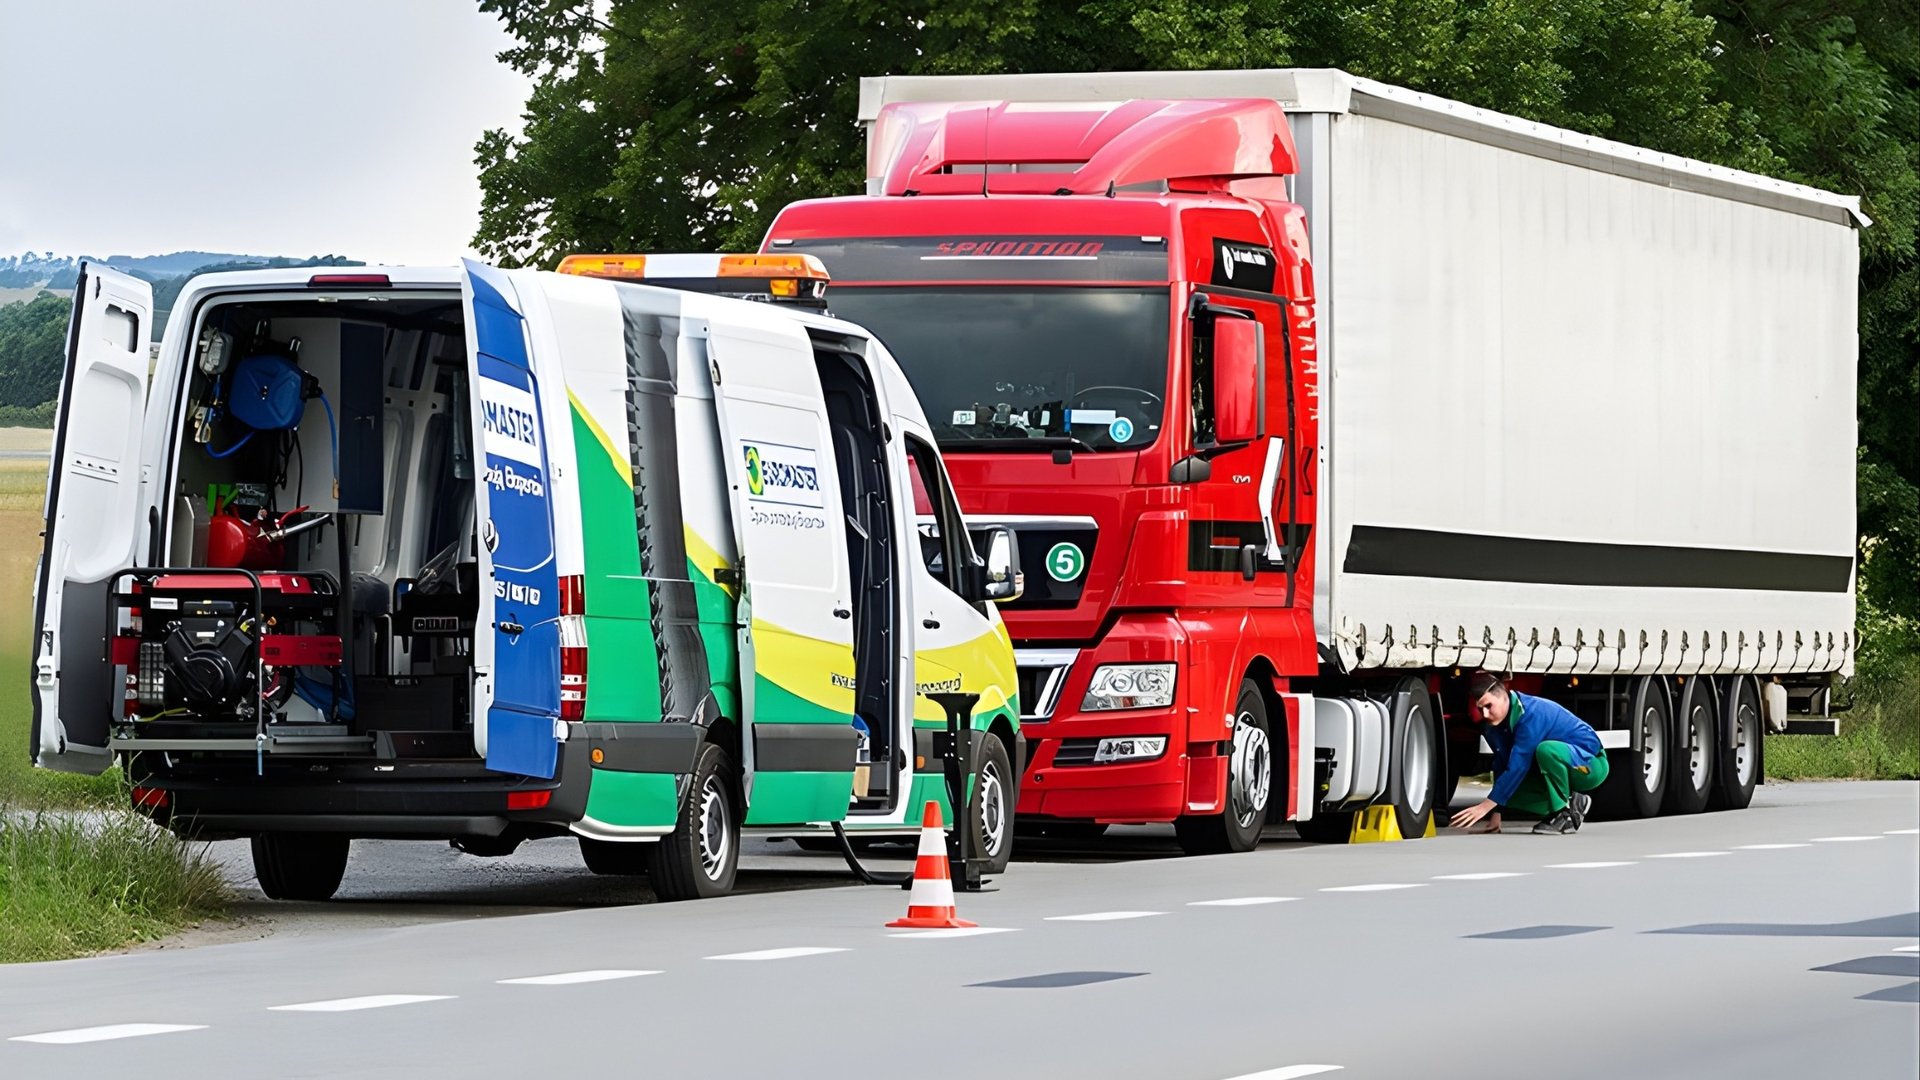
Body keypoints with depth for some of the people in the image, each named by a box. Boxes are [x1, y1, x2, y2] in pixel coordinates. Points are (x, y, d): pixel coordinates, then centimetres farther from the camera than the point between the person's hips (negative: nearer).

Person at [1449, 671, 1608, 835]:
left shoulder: (1530, 714, -29)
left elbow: (1518, 766, -33)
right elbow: (1501, 765, 4)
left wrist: (1486, 806, -34)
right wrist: (1496, 813, 2)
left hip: (1591, 765, -8)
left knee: (1546, 749, -38)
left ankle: (1563, 814, -18)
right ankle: (1573, 804, 5)